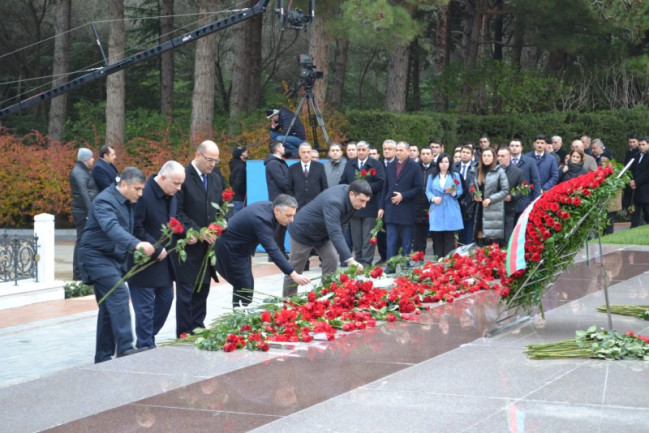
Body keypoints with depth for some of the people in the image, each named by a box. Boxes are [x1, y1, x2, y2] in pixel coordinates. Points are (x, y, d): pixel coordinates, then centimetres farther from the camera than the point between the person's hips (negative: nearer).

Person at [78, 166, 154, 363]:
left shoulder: (129, 203, 10)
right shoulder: (105, 201, -20)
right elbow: (112, 228, -38)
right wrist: (137, 244, -52)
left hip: (114, 258, 9)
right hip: (96, 256, -9)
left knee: (109, 307, 9)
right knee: (119, 295, -23)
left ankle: (103, 357, 14)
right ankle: (124, 348, -29)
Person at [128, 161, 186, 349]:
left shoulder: (172, 196, 5)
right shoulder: (144, 195, -22)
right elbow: (136, 229, -23)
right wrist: (157, 250, -19)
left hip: (163, 258, 9)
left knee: (166, 298, 14)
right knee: (145, 305, -3)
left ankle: (146, 340, 28)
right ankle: (146, 347, 6)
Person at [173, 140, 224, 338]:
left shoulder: (215, 179, 12)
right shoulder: (183, 177, -11)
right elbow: (177, 212, -14)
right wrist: (198, 232, -17)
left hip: (208, 245, 7)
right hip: (189, 245, -7)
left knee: (202, 290, 11)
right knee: (186, 290, -2)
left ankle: (198, 329, 19)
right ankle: (184, 334, 3)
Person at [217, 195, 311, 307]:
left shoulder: (269, 206, -7)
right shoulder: (262, 220, -35)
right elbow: (273, 251, -41)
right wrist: (293, 274, -46)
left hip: (241, 247, 10)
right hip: (229, 248, -10)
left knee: (248, 285, 12)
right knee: (244, 286, -10)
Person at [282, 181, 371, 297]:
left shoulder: (348, 191, -14)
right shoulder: (333, 203, -41)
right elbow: (335, 234, -50)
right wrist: (349, 260, -57)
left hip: (323, 233, 8)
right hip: (303, 232, -8)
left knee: (332, 261, -6)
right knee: (295, 269, 5)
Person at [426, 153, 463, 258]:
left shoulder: (455, 176, 12)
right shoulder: (432, 176, 15)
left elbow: (460, 191, 7)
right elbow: (428, 191, 9)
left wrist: (453, 192, -15)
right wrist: (433, 198, -11)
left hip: (450, 211, -1)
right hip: (436, 211, 1)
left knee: (449, 237, -6)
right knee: (437, 237, -2)